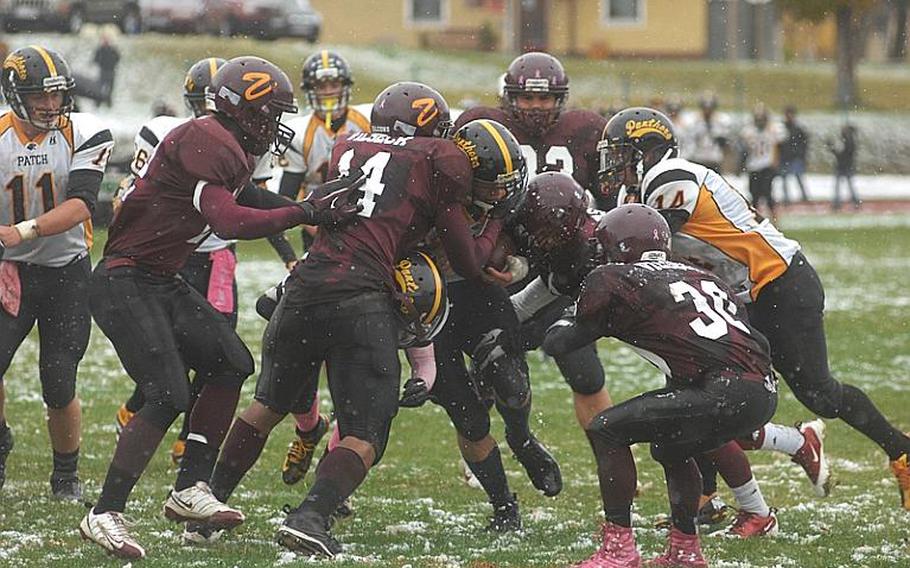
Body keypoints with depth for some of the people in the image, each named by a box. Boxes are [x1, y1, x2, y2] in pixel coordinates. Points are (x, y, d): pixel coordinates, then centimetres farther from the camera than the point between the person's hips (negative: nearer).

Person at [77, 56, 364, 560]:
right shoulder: (201, 141, -20)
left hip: (161, 282, 11)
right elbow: (228, 222, -28)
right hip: (124, 284, -11)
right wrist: (307, 211, -25)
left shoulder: (232, 149, 12)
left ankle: (190, 490, 16)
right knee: (167, 395, -18)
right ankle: (104, 515, -13)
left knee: (230, 364, 12)